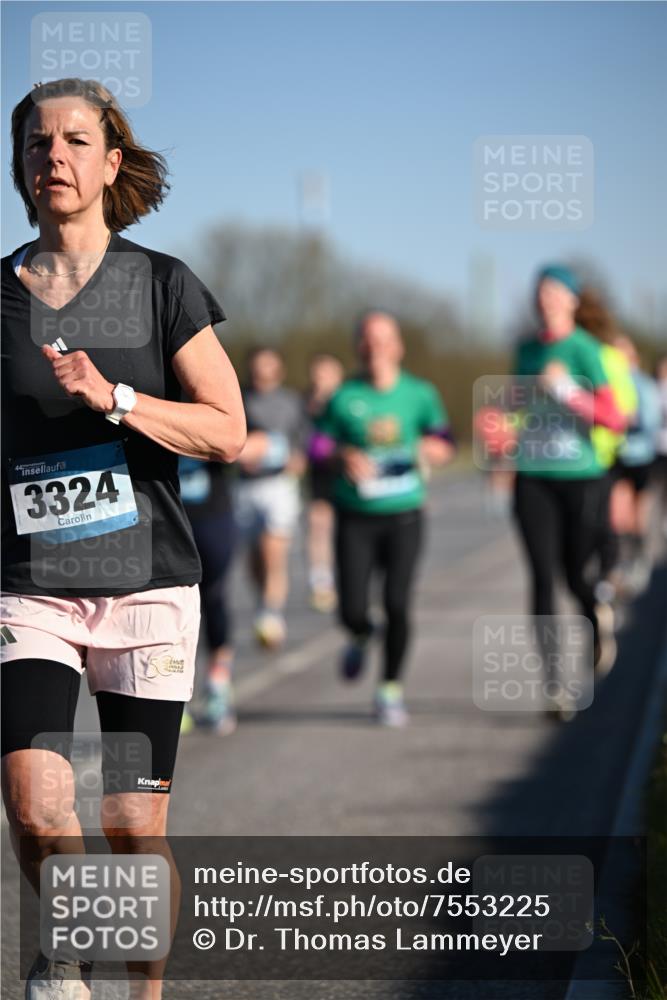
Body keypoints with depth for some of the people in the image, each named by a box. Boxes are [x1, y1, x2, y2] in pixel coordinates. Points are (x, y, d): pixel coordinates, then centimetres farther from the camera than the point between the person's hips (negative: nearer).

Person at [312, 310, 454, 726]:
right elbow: (318, 447, 3)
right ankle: (361, 636, 31)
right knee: (352, 609, -7)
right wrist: (343, 456, -18)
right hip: (355, 516, 0)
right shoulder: (344, 398, 1)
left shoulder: (420, 393, 3)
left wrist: (429, 449, -13)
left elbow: (445, 445, 10)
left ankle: (392, 688, 10)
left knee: (398, 605, -8)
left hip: (404, 513, 0)